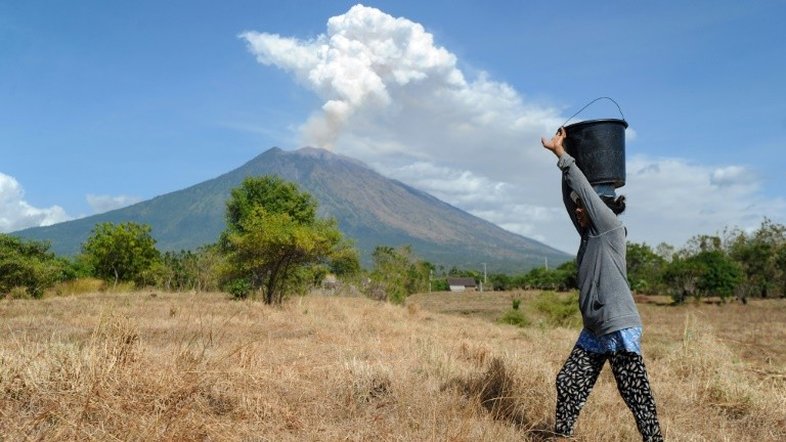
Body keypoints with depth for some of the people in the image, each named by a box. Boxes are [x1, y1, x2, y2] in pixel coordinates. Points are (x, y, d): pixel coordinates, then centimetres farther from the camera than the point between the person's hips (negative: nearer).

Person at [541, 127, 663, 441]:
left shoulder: (612, 229, -9)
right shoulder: (589, 234, 11)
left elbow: (584, 189, -14)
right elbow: (571, 196, 11)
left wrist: (560, 154, -8)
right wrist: (561, 152, 6)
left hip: (620, 330, -8)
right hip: (593, 331, 8)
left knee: (637, 396, -2)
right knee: (568, 382, 9)